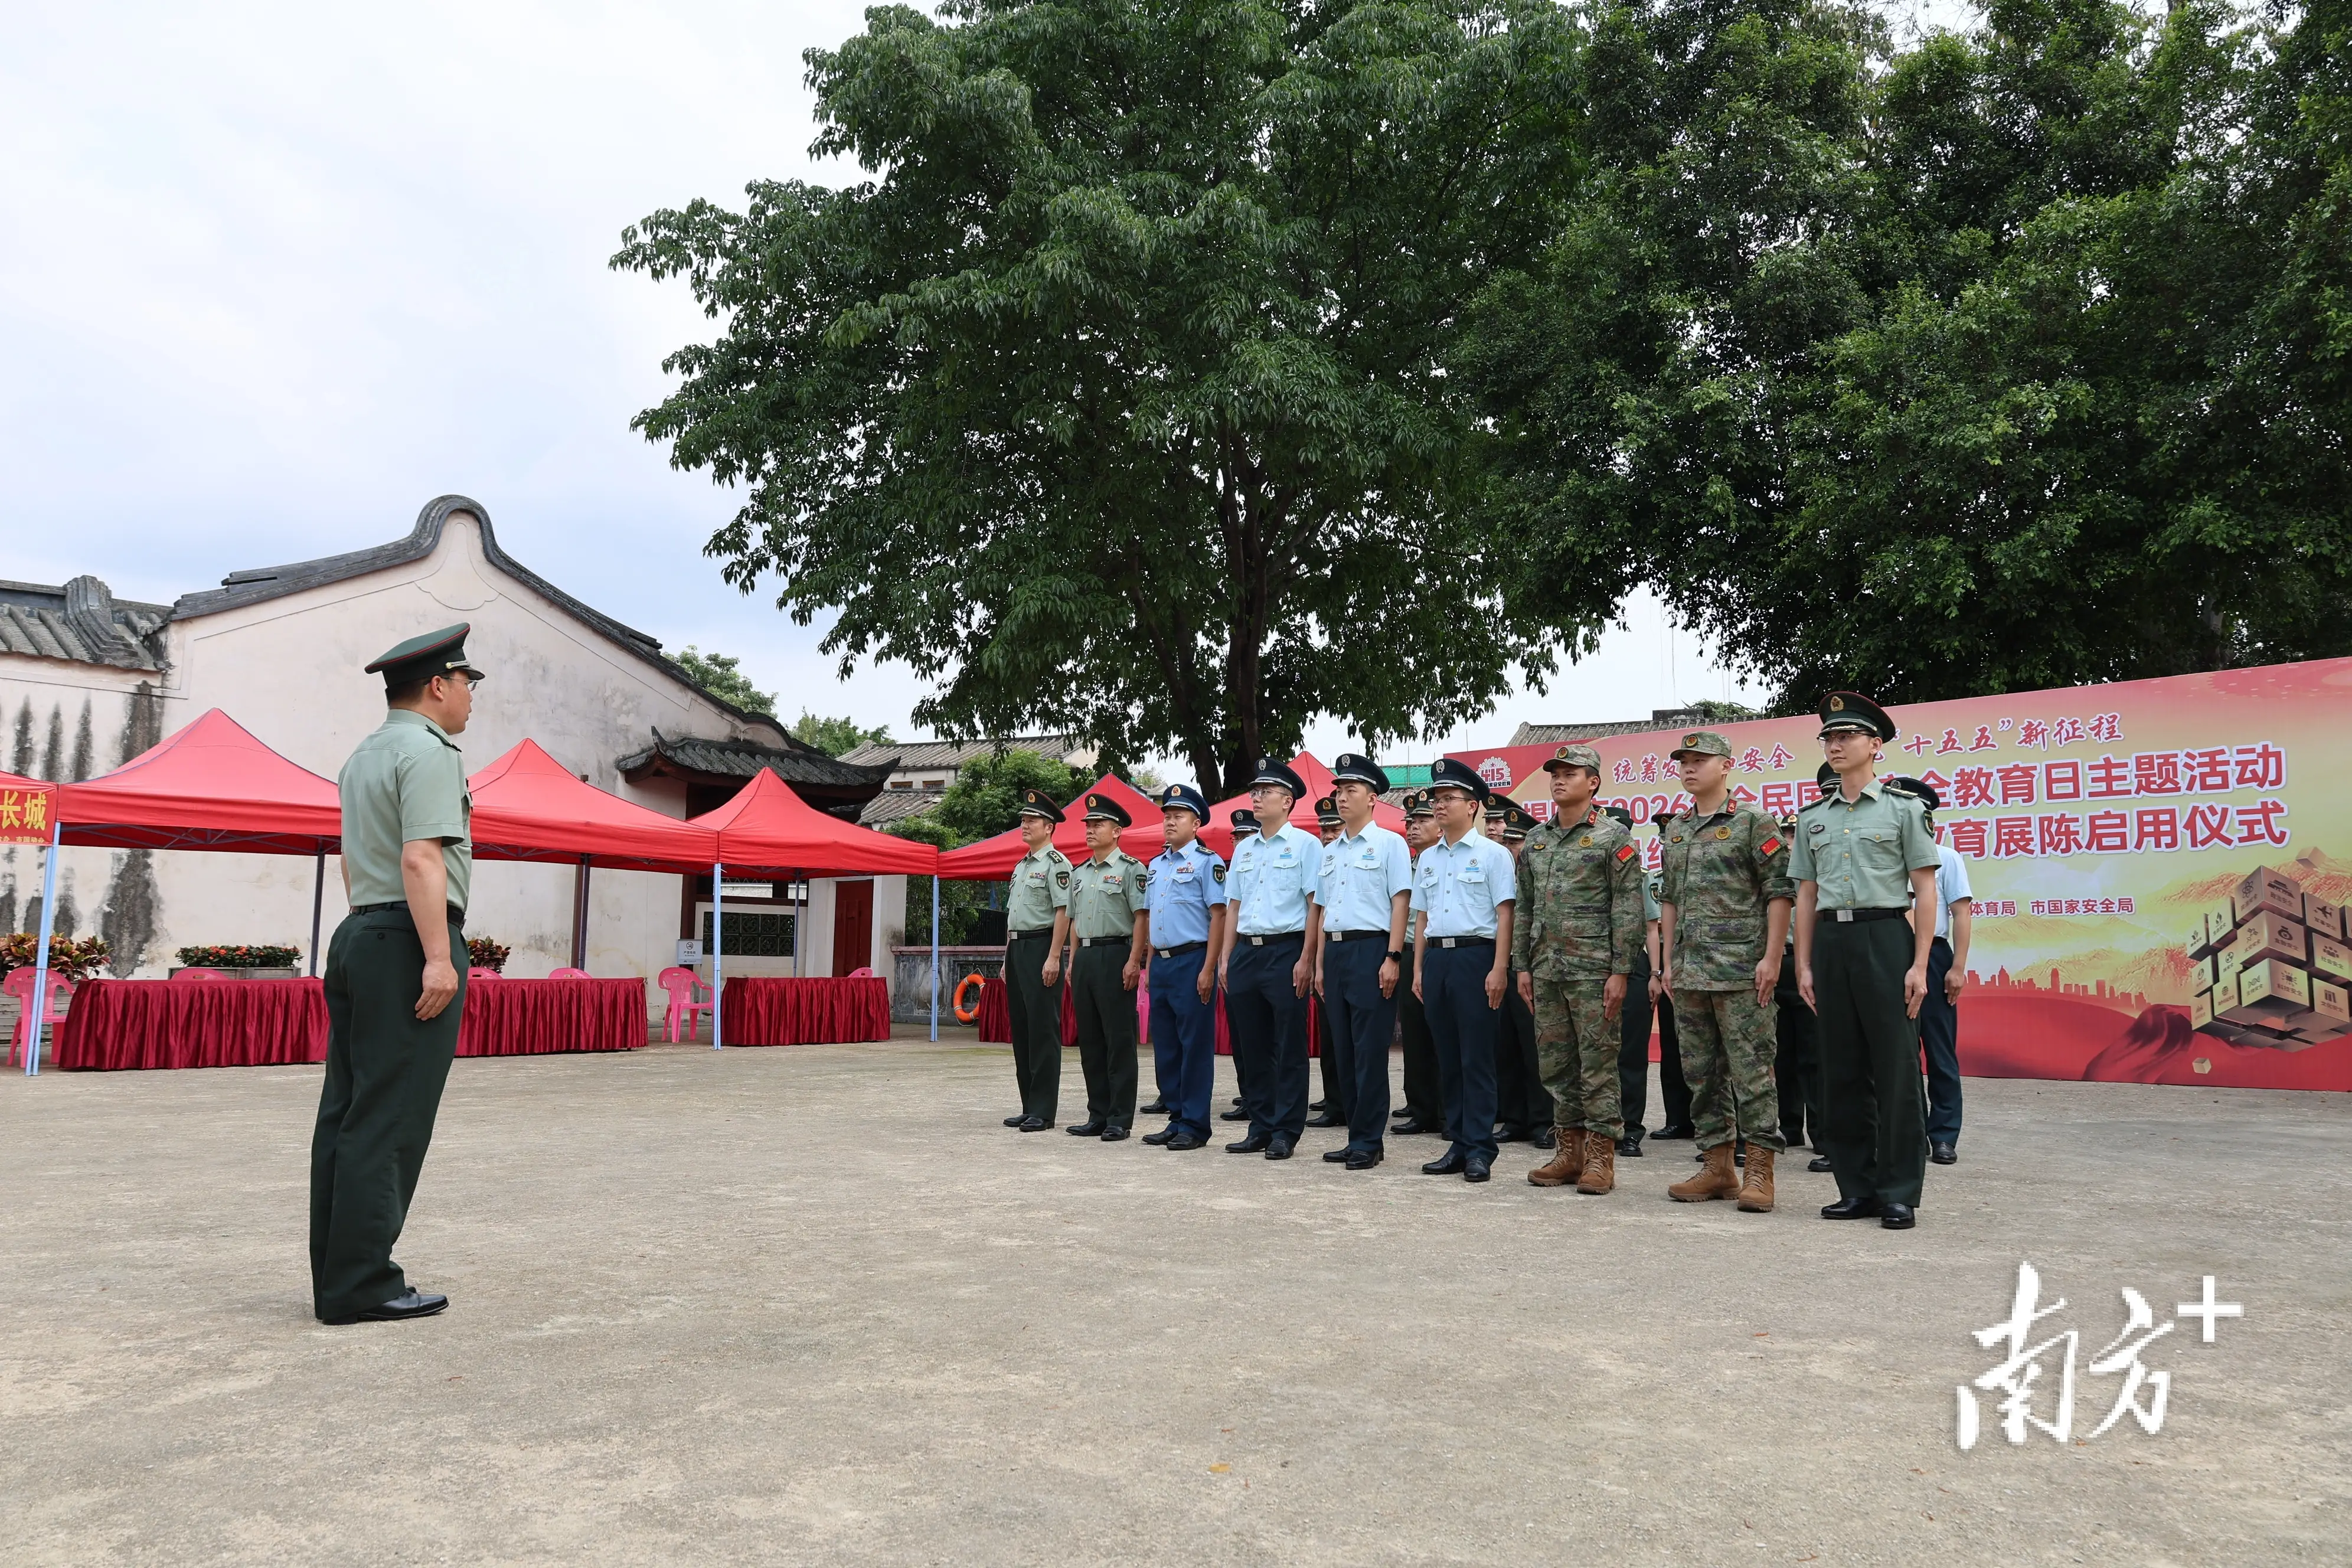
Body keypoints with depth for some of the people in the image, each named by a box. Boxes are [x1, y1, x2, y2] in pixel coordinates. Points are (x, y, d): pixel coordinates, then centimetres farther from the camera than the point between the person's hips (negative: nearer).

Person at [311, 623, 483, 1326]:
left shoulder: (363, 757, 22)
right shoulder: (428, 751, -9)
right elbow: (421, 858, -20)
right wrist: (438, 957, -22)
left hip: (356, 934, 10)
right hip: (409, 939, -10)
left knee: (345, 1115, 9)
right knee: (389, 1122, -8)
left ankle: (336, 1280, 13)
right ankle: (361, 1286, -6)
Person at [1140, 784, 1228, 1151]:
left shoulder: (1206, 861, -6)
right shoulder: (1155, 866, 17)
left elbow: (1218, 916, -12)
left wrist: (1208, 969, -17)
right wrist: (1151, 965, 15)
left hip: (1192, 961, -8)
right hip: (1161, 963, 8)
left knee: (1195, 1045, -3)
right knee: (1164, 1045, 11)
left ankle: (1195, 1126, 3)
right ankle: (1176, 1119, 20)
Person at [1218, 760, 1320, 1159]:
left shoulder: (1304, 844, -2)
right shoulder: (1243, 849, 17)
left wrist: (1305, 959, -14)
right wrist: (1226, 959, 12)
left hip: (1285, 951, -6)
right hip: (1245, 952, 6)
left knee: (1288, 1048, -1)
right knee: (1249, 1047, 9)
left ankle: (1285, 1133, 7)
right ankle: (1260, 1128, 19)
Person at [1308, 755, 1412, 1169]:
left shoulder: (1389, 843, -1)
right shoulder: (1330, 850, 18)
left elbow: (1400, 903, -8)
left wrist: (1393, 958, -15)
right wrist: (1320, 964, 16)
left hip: (1371, 950, -7)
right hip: (1335, 952, 7)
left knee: (1370, 1051, -5)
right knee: (1343, 1049, 9)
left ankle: (1369, 1141, 2)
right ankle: (1355, 1136, 16)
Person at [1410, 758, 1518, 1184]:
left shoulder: (1492, 854, -2)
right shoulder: (1427, 858, 16)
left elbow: (1505, 914, -6)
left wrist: (1499, 969, -14)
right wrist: (1418, 969, 13)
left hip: (1475, 957, -6)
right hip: (1436, 959, 6)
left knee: (1477, 1057, -4)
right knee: (1447, 1057, 9)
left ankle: (1479, 1151, 2)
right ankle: (1458, 1144, 16)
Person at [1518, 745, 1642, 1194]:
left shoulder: (1613, 837, -3)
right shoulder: (1536, 841, 13)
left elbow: (1628, 908, -8)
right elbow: (1524, 907, 16)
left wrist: (1620, 972, -13)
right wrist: (1522, 966, 10)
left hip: (1593, 969, -6)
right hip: (1546, 970, 6)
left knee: (1598, 1063, -2)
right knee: (1556, 1063, 9)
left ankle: (1600, 1157, 6)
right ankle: (1569, 1152, 18)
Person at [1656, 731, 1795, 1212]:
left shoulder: (1753, 822, -4)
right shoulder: (1675, 830, 15)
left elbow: (1780, 892, -8)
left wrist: (1771, 958, -13)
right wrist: (1667, 962, 14)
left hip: (1740, 972, -7)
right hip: (1689, 973, 7)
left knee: (1751, 1071, -3)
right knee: (1702, 1072, 10)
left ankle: (1760, 1172, 3)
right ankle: (1717, 1168, 18)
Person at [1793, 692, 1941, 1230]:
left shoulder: (1903, 810, 2)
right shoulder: (1813, 818, 14)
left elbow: (1925, 891, -1)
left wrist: (1919, 965, -9)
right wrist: (1804, 964, 7)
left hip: (1885, 937, -4)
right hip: (1832, 942, 4)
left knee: (1896, 1070, -2)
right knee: (1842, 1073, 7)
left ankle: (1900, 1195, 5)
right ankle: (1858, 1188, 16)